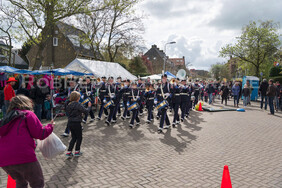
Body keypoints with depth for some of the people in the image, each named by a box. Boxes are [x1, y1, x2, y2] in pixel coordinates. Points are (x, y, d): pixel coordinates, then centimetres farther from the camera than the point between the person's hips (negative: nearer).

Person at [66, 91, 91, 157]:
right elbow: (86, 111, -14)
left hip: (70, 123, 7)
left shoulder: (69, 105, 6)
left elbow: (68, 112, 14)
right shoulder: (78, 105, -16)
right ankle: (77, 152, 20)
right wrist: (89, 106, 3)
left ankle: (69, 152, 16)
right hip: (76, 123, -7)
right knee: (79, 137, 12)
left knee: (74, 137, 18)